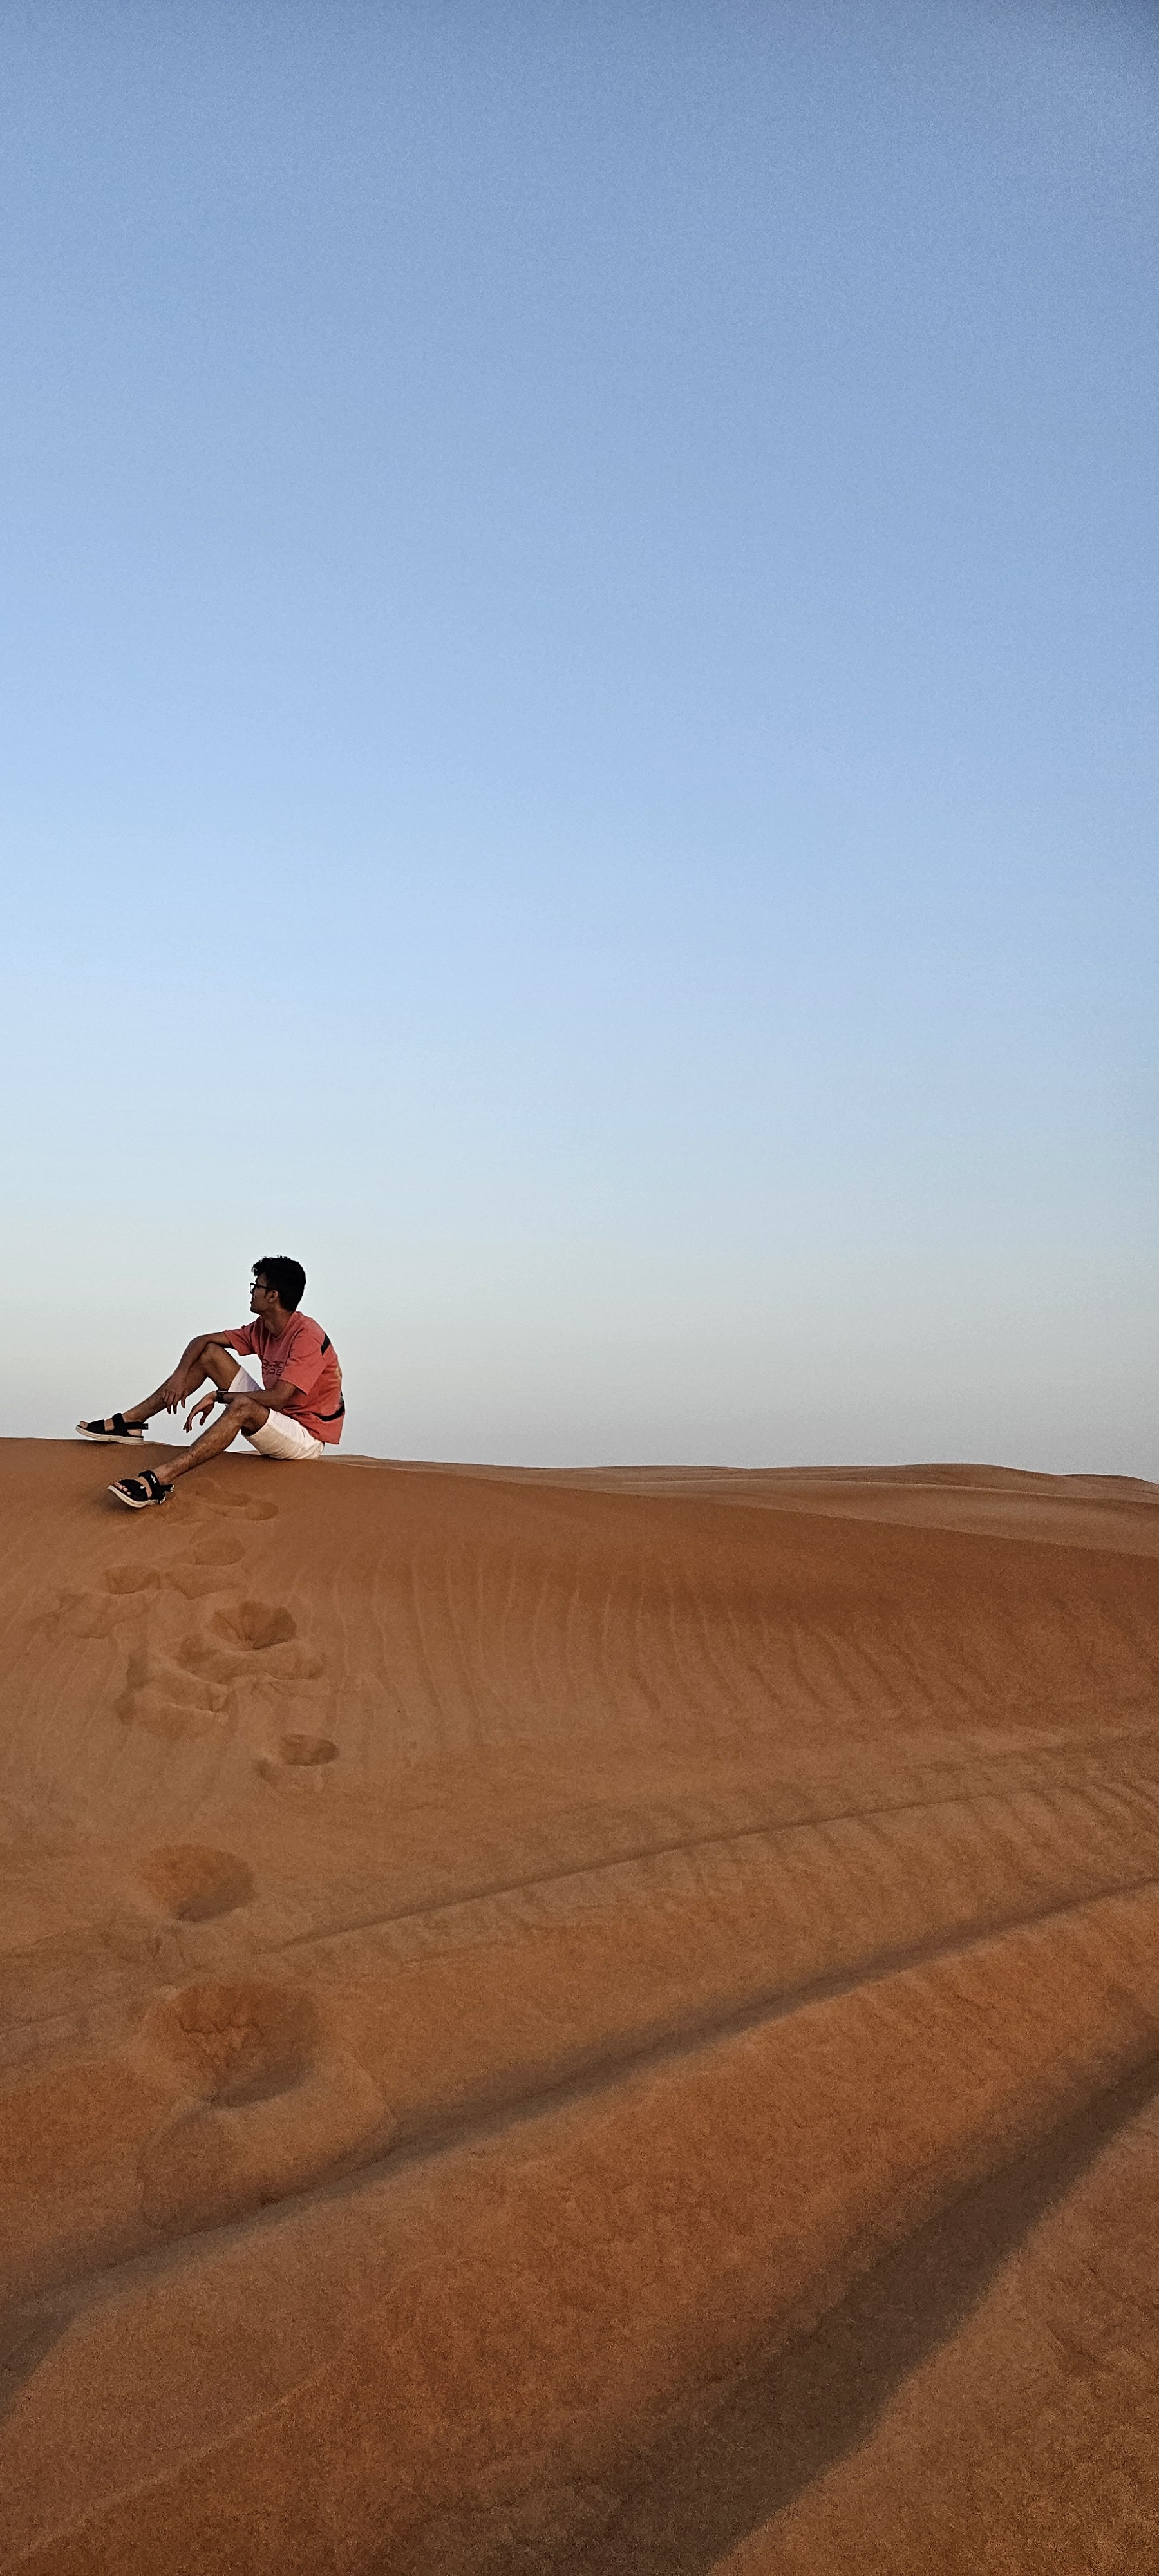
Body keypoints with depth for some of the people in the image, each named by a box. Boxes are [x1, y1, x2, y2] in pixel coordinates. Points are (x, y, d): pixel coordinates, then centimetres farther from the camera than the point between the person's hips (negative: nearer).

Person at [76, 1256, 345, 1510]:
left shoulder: (307, 1337, -22)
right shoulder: (263, 1329, 4)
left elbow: (278, 1398, -30)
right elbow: (202, 1340, 8)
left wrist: (218, 1396, -21)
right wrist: (180, 1375, -11)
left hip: (308, 1437, -9)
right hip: (274, 1418, 9)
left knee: (242, 1406, -39)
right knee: (210, 1352, 3)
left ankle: (161, 1480, -51)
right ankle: (128, 1423, -1)